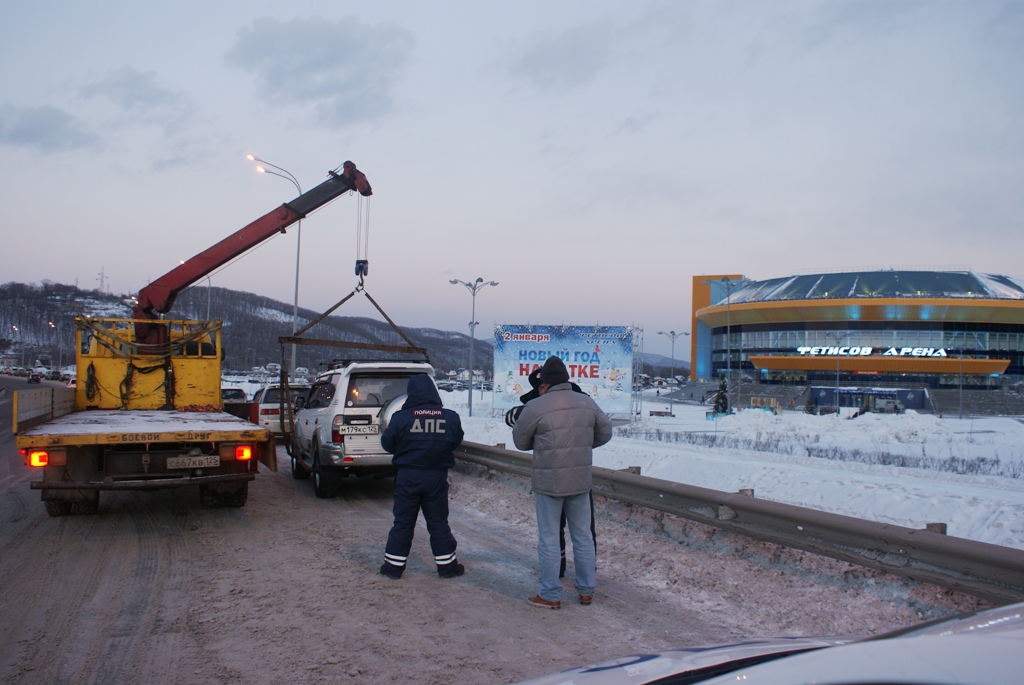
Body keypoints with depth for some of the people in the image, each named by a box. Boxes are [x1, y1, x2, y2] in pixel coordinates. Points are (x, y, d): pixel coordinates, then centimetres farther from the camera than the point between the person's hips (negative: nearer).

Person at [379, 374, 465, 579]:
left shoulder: (401, 417, -12)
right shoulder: (451, 418, -6)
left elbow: (388, 443, -3)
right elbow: (456, 442, 7)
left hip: (407, 476, -1)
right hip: (437, 477, 1)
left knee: (403, 522, 10)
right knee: (438, 522, 11)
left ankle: (393, 565, 16)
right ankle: (447, 565, 18)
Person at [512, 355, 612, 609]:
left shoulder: (535, 407, -14)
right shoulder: (587, 402, 1)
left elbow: (520, 440, -3)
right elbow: (605, 433, 12)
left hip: (548, 483, -4)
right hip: (581, 481, 5)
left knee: (548, 539, 6)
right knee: (583, 536, 15)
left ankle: (550, 595, 13)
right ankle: (586, 590, 25)